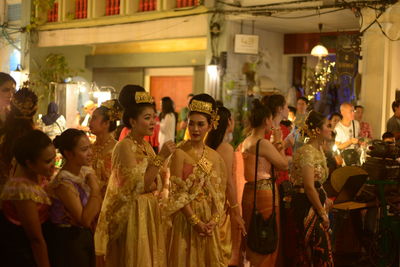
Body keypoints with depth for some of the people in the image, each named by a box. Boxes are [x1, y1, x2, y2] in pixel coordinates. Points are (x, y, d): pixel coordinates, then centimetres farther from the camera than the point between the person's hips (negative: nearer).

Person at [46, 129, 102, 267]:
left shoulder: (87, 171, -2)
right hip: (68, 240, -7)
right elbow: (85, 220, -24)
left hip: (85, 235, 7)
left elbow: (98, 208, 5)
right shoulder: (64, 182, -24)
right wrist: (94, 189, -25)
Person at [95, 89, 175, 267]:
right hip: (134, 216, -8)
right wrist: (161, 157, -24)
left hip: (150, 214, 8)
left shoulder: (146, 146, 9)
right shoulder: (125, 146, -15)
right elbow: (139, 186, -23)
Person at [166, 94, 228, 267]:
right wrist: (195, 221, -17)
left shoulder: (214, 156, 6)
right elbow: (177, 192, -13)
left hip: (209, 221, 5)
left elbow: (219, 192, 4)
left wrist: (214, 220, -9)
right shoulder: (180, 153, -9)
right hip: (186, 217, -4)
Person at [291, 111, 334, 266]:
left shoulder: (318, 150, 12)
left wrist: (325, 200, 13)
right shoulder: (307, 152, -17)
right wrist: (322, 212, -16)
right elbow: (309, 187, -21)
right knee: (319, 248, -6)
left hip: (316, 202, 9)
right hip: (307, 205, -9)